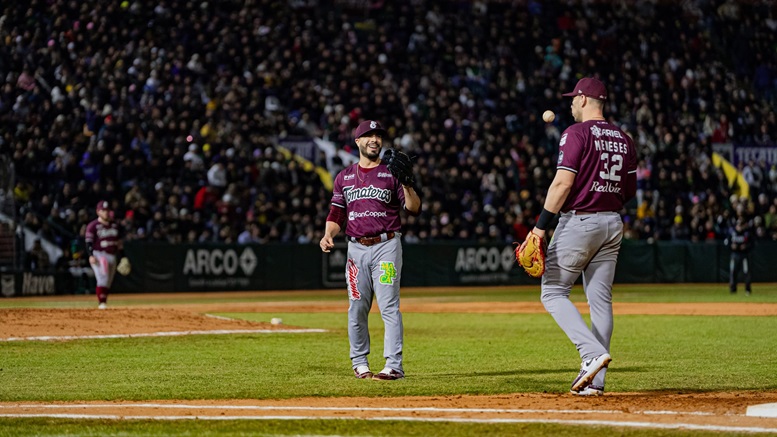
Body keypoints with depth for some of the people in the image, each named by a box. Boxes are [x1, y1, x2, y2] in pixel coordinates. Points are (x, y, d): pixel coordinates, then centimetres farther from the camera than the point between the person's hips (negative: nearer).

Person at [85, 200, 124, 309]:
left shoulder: (115, 225, 14)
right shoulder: (93, 226, -4)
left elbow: (119, 243, 19)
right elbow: (89, 242, -10)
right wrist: (91, 255, -24)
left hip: (112, 256, 6)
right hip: (99, 254, -6)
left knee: (108, 282, 9)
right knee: (103, 278, -20)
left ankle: (104, 303, 18)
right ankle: (101, 303, -22)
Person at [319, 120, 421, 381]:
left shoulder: (391, 173, 4)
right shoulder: (344, 177, 14)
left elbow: (414, 209, -3)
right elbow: (336, 213, 14)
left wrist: (406, 184, -20)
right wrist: (328, 234, -5)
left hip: (386, 246, -4)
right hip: (356, 248, 4)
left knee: (389, 306, -10)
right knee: (356, 308, 6)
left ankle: (394, 365, -13)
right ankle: (359, 362, 17)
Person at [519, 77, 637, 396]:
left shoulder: (577, 133, -9)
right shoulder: (623, 139, 12)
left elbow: (564, 181, -19)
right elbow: (630, 191, 14)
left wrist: (541, 225, -19)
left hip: (578, 221, -7)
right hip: (612, 224, 7)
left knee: (553, 291, 2)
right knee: (600, 299, 7)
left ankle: (592, 352, -17)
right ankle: (595, 381, 5)